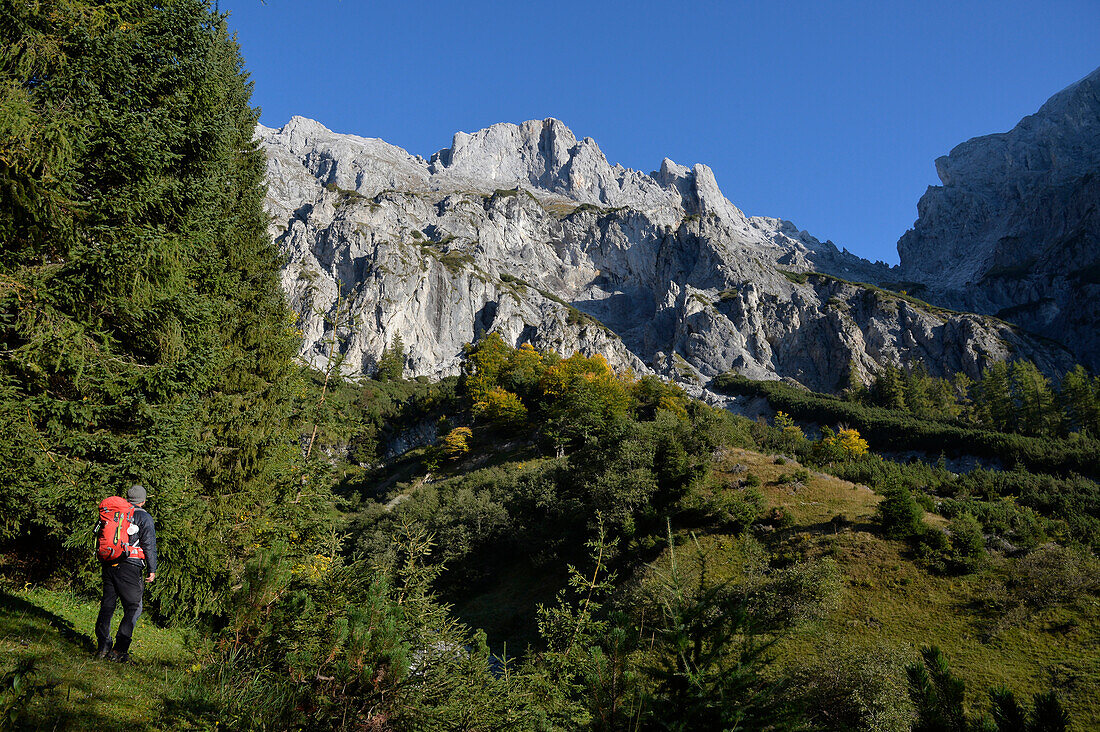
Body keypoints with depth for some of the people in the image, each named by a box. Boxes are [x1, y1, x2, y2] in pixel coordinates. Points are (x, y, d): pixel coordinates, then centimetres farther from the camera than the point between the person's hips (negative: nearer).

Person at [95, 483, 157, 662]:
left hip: (109, 565, 6)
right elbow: (149, 545, -7)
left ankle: (103, 647, 13)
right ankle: (118, 650, -6)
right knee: (133, 609, 1)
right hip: (130, 567, -6)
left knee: (107, 605, 12)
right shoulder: (144, 518, -3)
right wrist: (152, 570, -4)